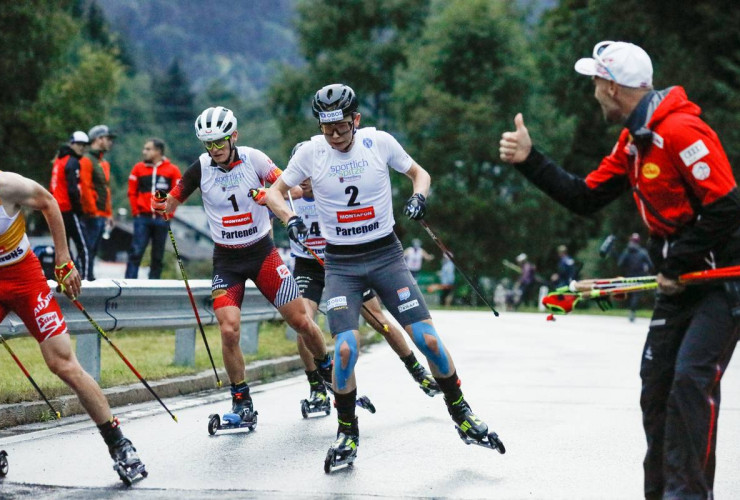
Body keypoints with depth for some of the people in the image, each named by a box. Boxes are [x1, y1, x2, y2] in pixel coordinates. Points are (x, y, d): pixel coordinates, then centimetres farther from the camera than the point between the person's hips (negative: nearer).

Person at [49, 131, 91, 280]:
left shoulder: (58, 160, 17)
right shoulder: (73, 162, -11)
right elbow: (73, 189, -19)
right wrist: (78, 209, -11)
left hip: (58, 210, 9)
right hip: (69, 211, -9)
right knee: (83, 248, -9)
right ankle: (83, 278, -17)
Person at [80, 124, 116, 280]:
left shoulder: (104, 163, 21)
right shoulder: (87, 161, -9)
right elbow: (85, 188, -15)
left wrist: (109, 213, 20)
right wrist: (92, 211, -18)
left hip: (102, 214, 9)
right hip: (93, 215, -9)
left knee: (94, 250, 12)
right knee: (88, 248, -11)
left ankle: (90, 277, 17)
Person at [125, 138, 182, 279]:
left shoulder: (172, 170, 2)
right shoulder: (138, 168, 5)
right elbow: (132, 192, 8)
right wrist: (136, 211, 1)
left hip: (161, 219, 0)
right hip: (142, 218, 0)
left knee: (158, 256, 6)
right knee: (136, 252, -7)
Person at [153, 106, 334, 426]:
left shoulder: (253, 158, -8)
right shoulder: (201, 168, -6)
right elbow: (172, 202, -1)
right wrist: (162, 205, -23)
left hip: (262, 252, 0)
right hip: (226, 259, 0)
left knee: (301, 320, -2)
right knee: (229, 331, -16)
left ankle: (328, 371, 25)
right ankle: (241, 400, 0)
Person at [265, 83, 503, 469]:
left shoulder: (379, 142, -5)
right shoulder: (311, 152, -6)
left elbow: (418, 172, 10)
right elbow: (274, 192, 5)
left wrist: (419, 195, -12)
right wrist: (289, 218, -15)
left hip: (386, 255, 0)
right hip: (340, 264, 0)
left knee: (428, 339, -9)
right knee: (345, 348, -18)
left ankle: (461, 415, 13)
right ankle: (347, 433, 4)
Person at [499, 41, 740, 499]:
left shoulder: (681, 131, -22)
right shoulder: (632, 142, 9)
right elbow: (584, 198, 12)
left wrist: (676, 264, -15)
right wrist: (530, 160, 4)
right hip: (681, 279, 9)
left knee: (692, 377, -18)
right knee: (656, 380, 6)